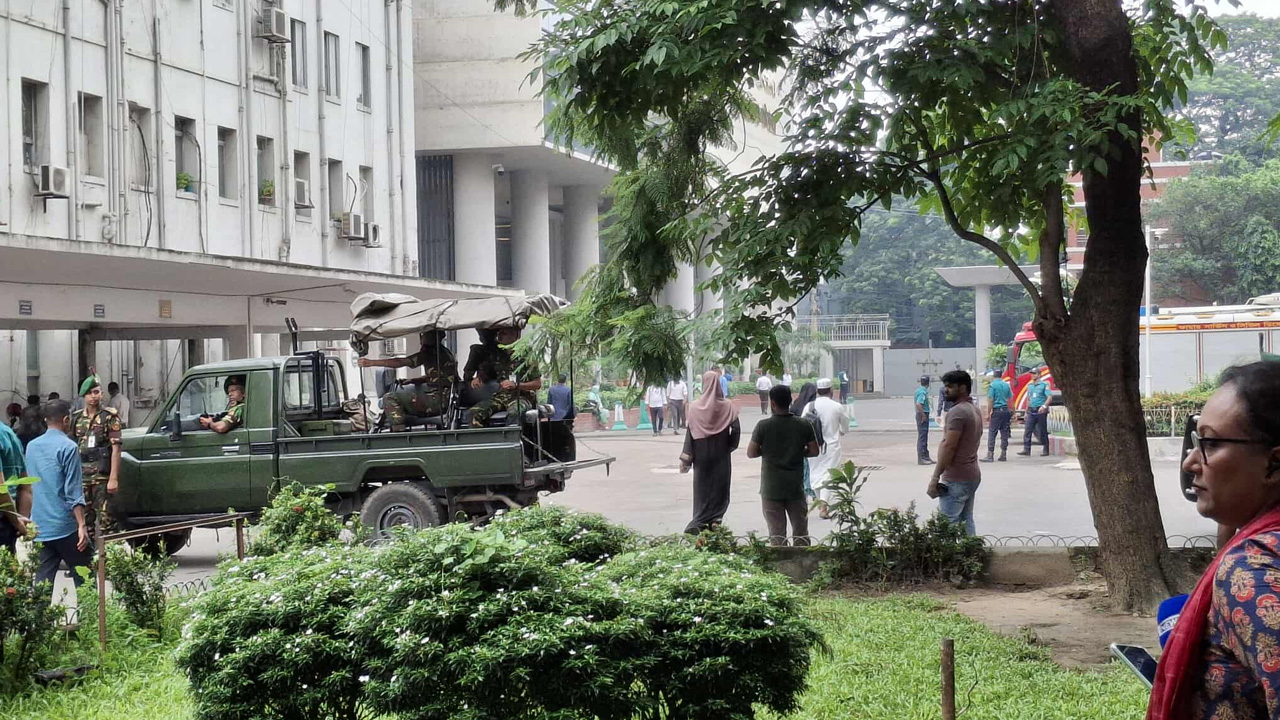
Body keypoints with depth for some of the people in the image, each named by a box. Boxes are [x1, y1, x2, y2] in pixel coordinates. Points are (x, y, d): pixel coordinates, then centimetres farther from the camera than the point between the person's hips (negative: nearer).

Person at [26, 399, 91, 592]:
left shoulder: (32, 446, 11)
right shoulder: (68, 447, -10)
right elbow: (74, 491, -16)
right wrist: (82, 525, -17)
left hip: (40, 526, 6)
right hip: (65, 526, -6)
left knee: (43, 579, 5)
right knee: (83, 577, 5)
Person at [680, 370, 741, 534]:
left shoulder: (695, 407, -8)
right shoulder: (727, 406, -7)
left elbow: (690, 433, -7)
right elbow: (736, 429, -12)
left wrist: (685, 459, -4)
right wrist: (729, 447, 6)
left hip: (702, 457, 0)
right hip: (721, 457, 0)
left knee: (702, 491, 7)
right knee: (720, 490, 11)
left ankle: (699, 524, -2)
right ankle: (715, 520, 1)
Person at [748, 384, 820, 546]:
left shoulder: (763, 426, -11)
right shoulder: (803, 426, -3)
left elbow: (751, 453, -9)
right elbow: (814, 451, 1)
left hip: (771, 488, -2)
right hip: (796, 486, 2)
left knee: (777, 532, 4)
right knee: (801, 531, 13)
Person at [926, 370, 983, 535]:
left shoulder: (957, 412, -17)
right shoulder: (975, 410, 15)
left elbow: (949, 447, -22)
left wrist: (935, 477, -20)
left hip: (956, 478, -10)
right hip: (972, 474, 10)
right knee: (966, 521, 12)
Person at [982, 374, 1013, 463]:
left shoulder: (992, 385, -7)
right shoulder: (1007, 385, 8)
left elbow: (990, 400, -11)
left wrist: (988, 414, -8)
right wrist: (1013, 413, 15)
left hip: (996, 411, -5)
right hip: (1006, 410, 5)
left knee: (992, 433, -4)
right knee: (1004, 434, 8)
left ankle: (990, 455, -9)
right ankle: (1003, 454, 10)